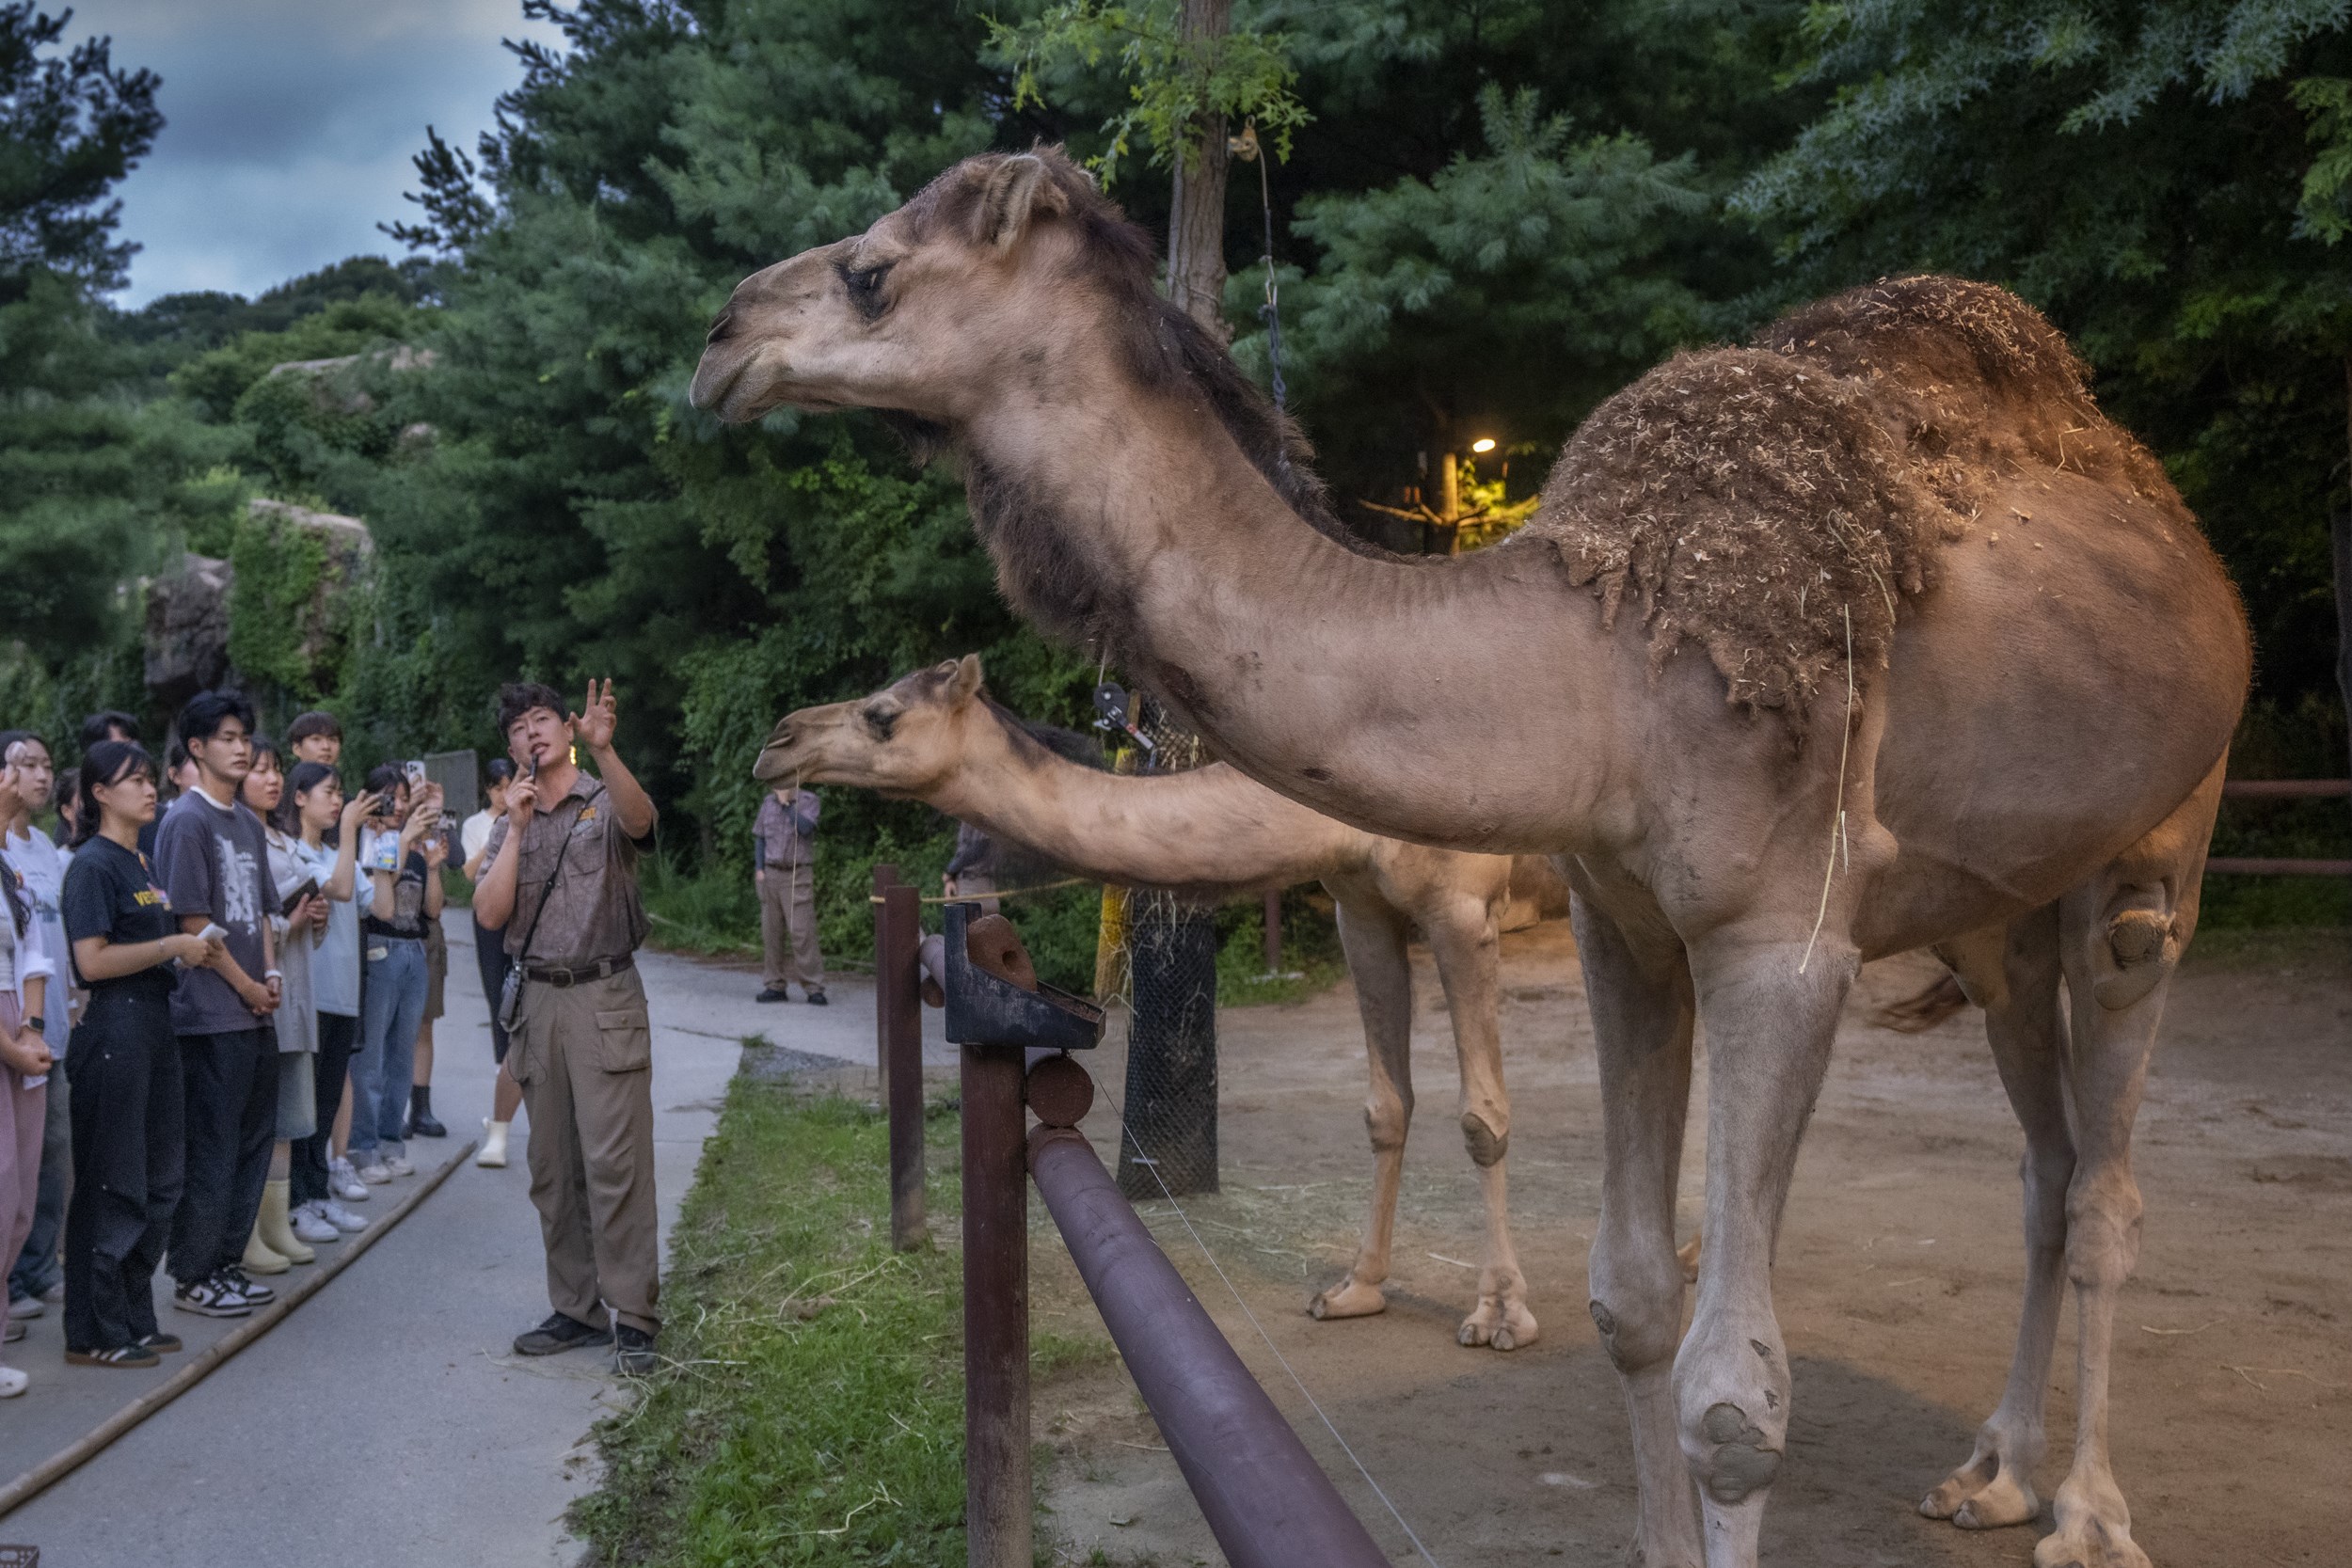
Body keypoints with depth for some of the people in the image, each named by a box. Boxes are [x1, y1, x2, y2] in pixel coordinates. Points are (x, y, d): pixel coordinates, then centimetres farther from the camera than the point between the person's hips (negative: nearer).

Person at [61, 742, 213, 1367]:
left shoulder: (140, 863, 15)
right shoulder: (93, 864, -11)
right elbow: (93, 960, -19)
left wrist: (194, 952, 8)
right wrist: (172, 946, -14)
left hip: (154, 1023, 9)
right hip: (112, 1028, -9)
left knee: (158, 1183, 13)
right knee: (112, 1184, -3)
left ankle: (134, 1319, 22)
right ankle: (94, 1333, 6)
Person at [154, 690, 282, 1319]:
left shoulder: (249, 823, 15)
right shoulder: (186, 820, -10)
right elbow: (193, 920, -13)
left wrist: (271, 973, 5)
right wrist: (247, 985, -9)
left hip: (256, 1010, 8)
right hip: (212, 1013, -8)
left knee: (254, 1139, 12)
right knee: (211, 1148, -3)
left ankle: (227, 1263, 22)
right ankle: (194, 1275, 6)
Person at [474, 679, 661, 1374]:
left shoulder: (605, 804, 1)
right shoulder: (508, 826, 14)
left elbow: (640, 819, -26)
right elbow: (490, 913, 0)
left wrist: (603, 750, -42)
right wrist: (517, 827, -6)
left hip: (604, 997, -5)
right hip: (538, 1002, 5)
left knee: (615, 1164, -9)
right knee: (553, 1167, 8)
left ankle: (634, 1320, -6)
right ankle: (575, 1308, 18)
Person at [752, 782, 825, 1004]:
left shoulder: (808, 800, -1)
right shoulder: (769, 802, 10)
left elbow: (805, 827, -18)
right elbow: (759, 837, 15)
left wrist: (786, 803, -13)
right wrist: (758, 868, 5)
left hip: (798, 875, -4)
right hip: (771, 875, 4)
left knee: (802, 932, -10)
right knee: (771, 932, 4)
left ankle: (814, 988, -8)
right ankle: (775, 986, 10)